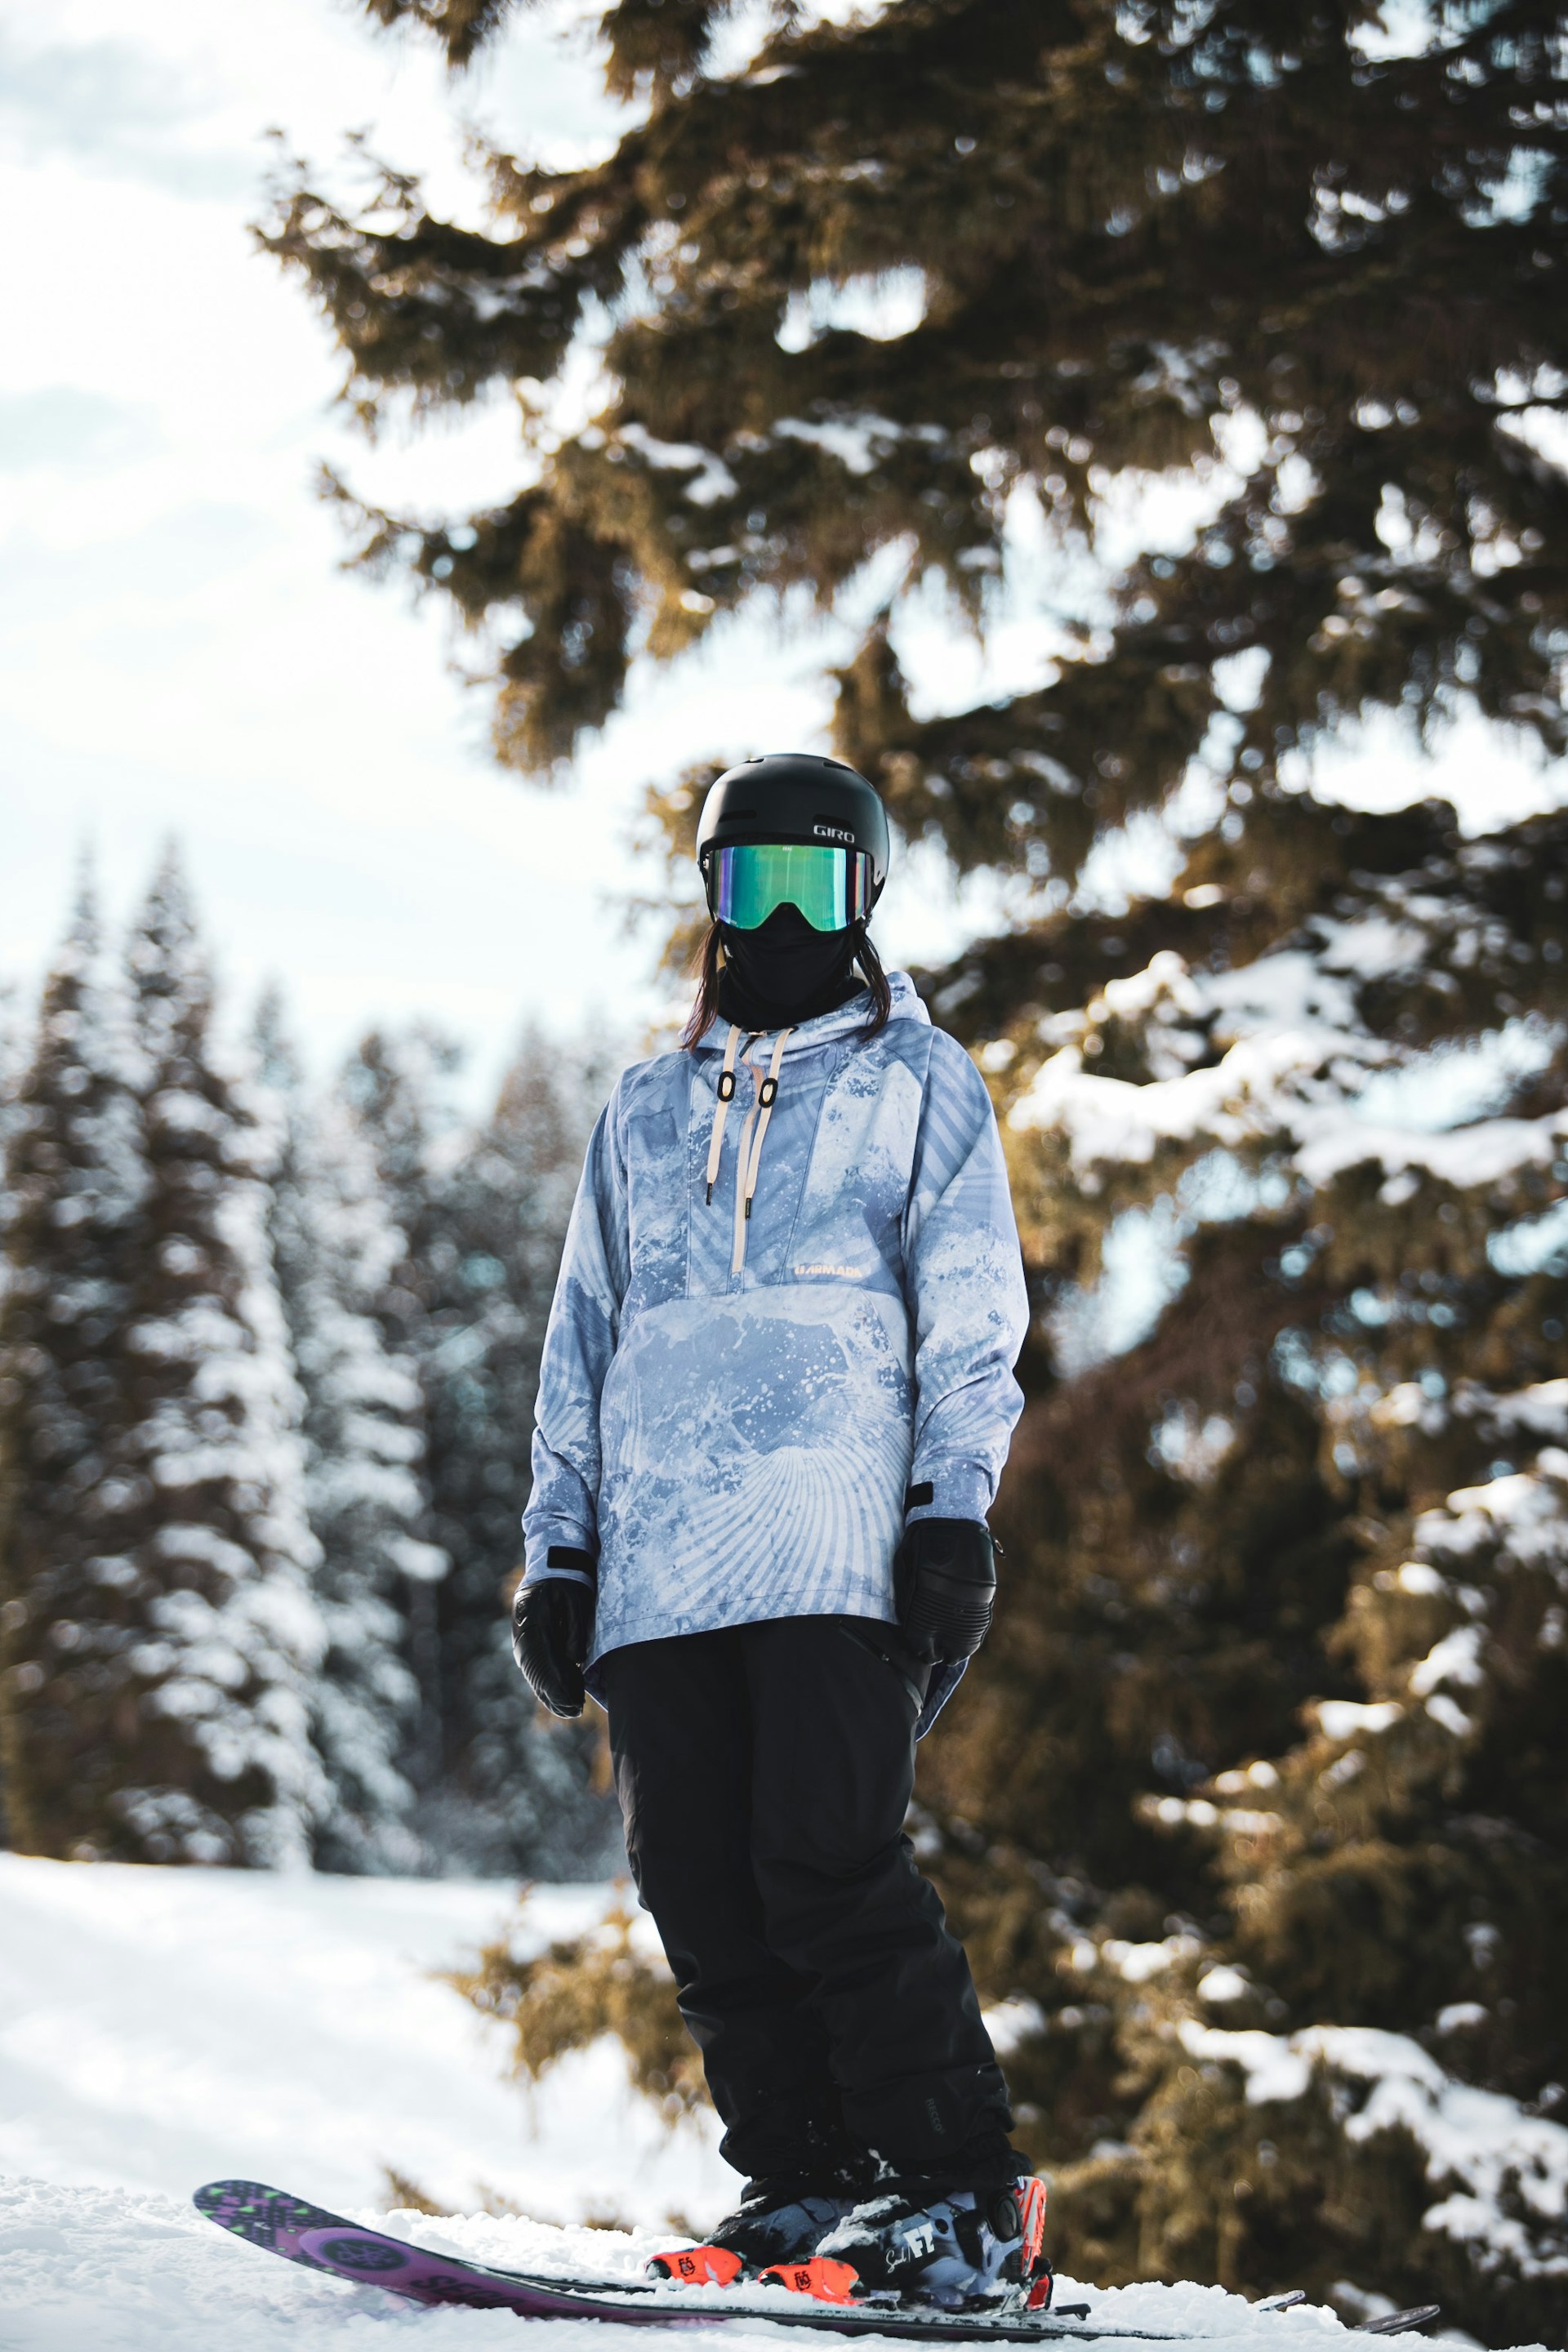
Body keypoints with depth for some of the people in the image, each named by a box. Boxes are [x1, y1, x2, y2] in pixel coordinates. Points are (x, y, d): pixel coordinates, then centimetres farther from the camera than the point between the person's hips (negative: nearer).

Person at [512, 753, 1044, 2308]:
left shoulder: (916, 1081, 13)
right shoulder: (647, 1111, 24)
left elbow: (970, 1317, 4)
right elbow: (582, 1342, 24)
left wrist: (953, 1513, -8)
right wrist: (558, 1551, 15)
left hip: (835, 1551, -5)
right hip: (659, 1566, 5)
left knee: (828, 1868, -16)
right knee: (701, 1893, -2)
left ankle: (961, 2197, -11)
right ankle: (802, 2183, 6)